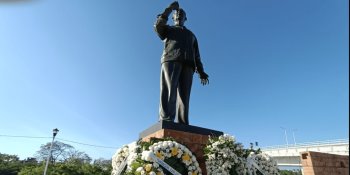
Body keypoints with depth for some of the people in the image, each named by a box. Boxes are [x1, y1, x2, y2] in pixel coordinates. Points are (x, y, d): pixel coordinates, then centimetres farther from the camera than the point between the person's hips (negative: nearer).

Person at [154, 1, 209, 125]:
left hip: (187, 64, 2)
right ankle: (166, 121, -33)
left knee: (184, 95, -13)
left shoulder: (191, 35, 38)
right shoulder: (168, 29, 32)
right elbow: (158, 26, 6)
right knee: (169, 90, -22)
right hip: (171, 60, -2)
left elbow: (196, 55, 25)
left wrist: (201, 72, 11)